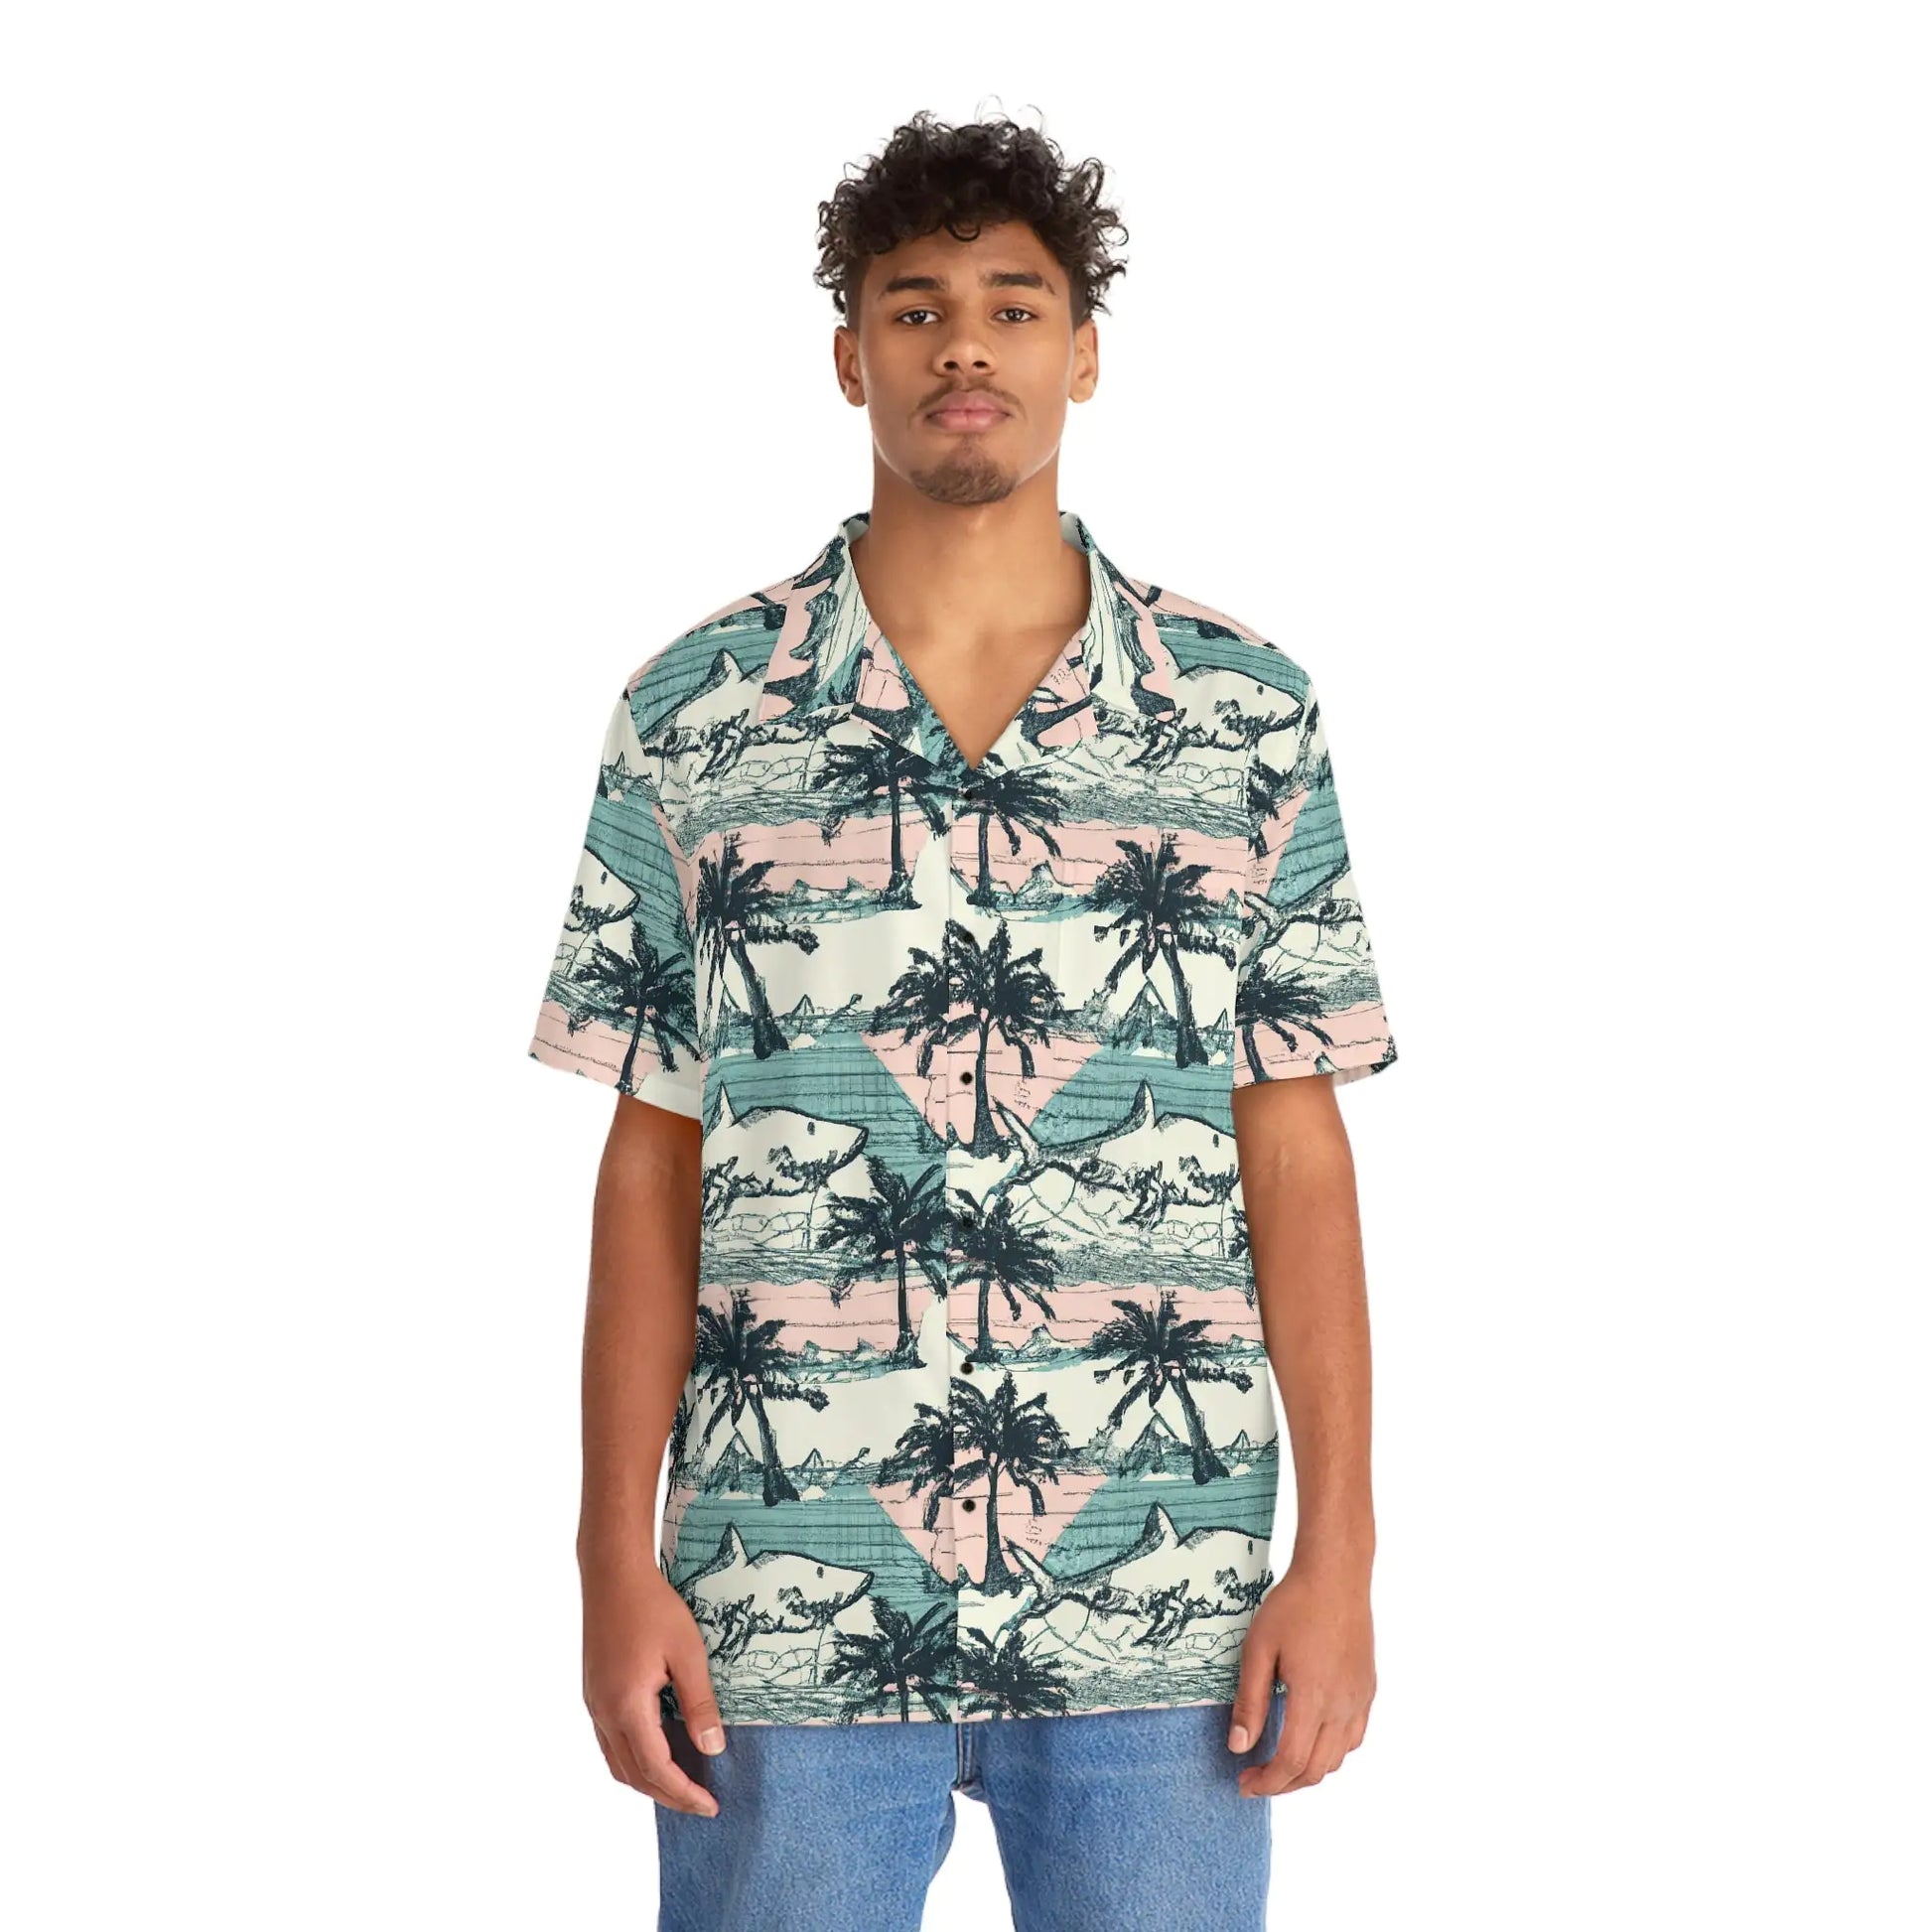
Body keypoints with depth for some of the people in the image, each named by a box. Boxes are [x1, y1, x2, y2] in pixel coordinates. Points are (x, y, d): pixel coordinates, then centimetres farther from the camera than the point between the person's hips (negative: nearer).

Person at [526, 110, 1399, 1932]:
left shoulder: (1245, 714, 4)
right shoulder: (694, 716, 3)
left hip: (1160, 1616, 0)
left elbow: (1296, 1153, 3)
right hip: (787, 1623, 0)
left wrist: (1340, 1551, -2)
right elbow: (651, 1165, 4)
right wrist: (617, 1563, 0)